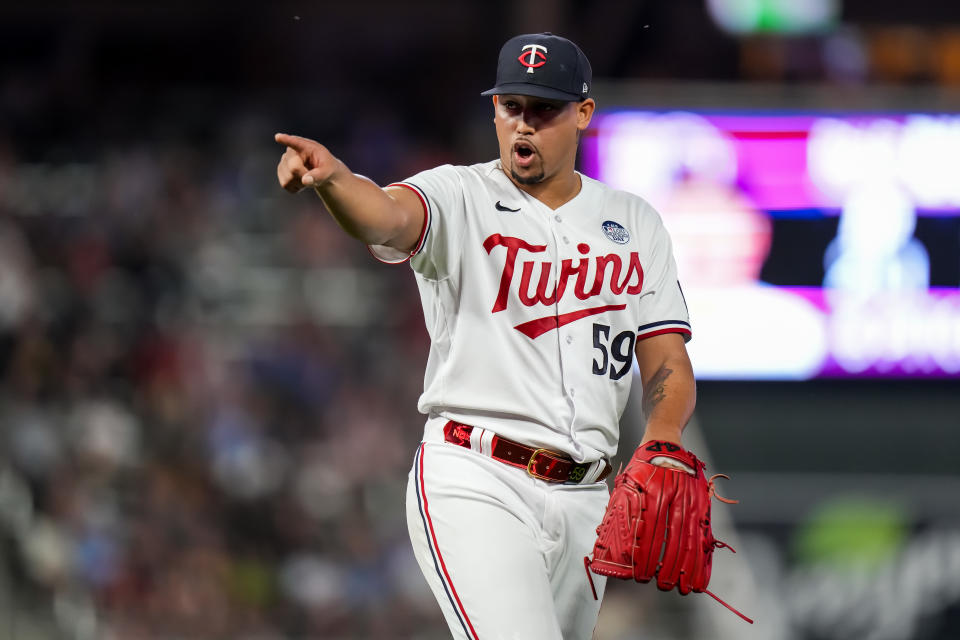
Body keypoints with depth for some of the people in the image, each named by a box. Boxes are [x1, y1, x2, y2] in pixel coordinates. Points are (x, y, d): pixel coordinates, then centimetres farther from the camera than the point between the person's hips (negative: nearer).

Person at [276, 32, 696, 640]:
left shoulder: (635, 223, 13)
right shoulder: (460, 197, 0)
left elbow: (668, 362, 10)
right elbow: (389, 216, -24)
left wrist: (663, 436, -12)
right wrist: (331, 177, -47)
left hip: (583, 499, 5)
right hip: (475, 485, -5)